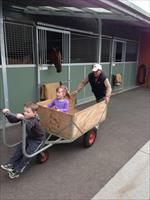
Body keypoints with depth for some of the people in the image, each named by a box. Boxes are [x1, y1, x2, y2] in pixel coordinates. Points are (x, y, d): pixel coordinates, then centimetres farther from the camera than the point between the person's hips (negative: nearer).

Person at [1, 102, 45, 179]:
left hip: (37, 140, -8)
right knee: (19, 148, -4)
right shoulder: (24, 116, -10)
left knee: (28, 153, -16)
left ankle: (18, 170, -6)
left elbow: (28, 125, -55)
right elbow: (13, 120, -10)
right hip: (29, 137, 8)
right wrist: (8, 114, -27)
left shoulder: (34, 121, -33)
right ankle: (11, 164, 4)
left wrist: (22, 118, -72)